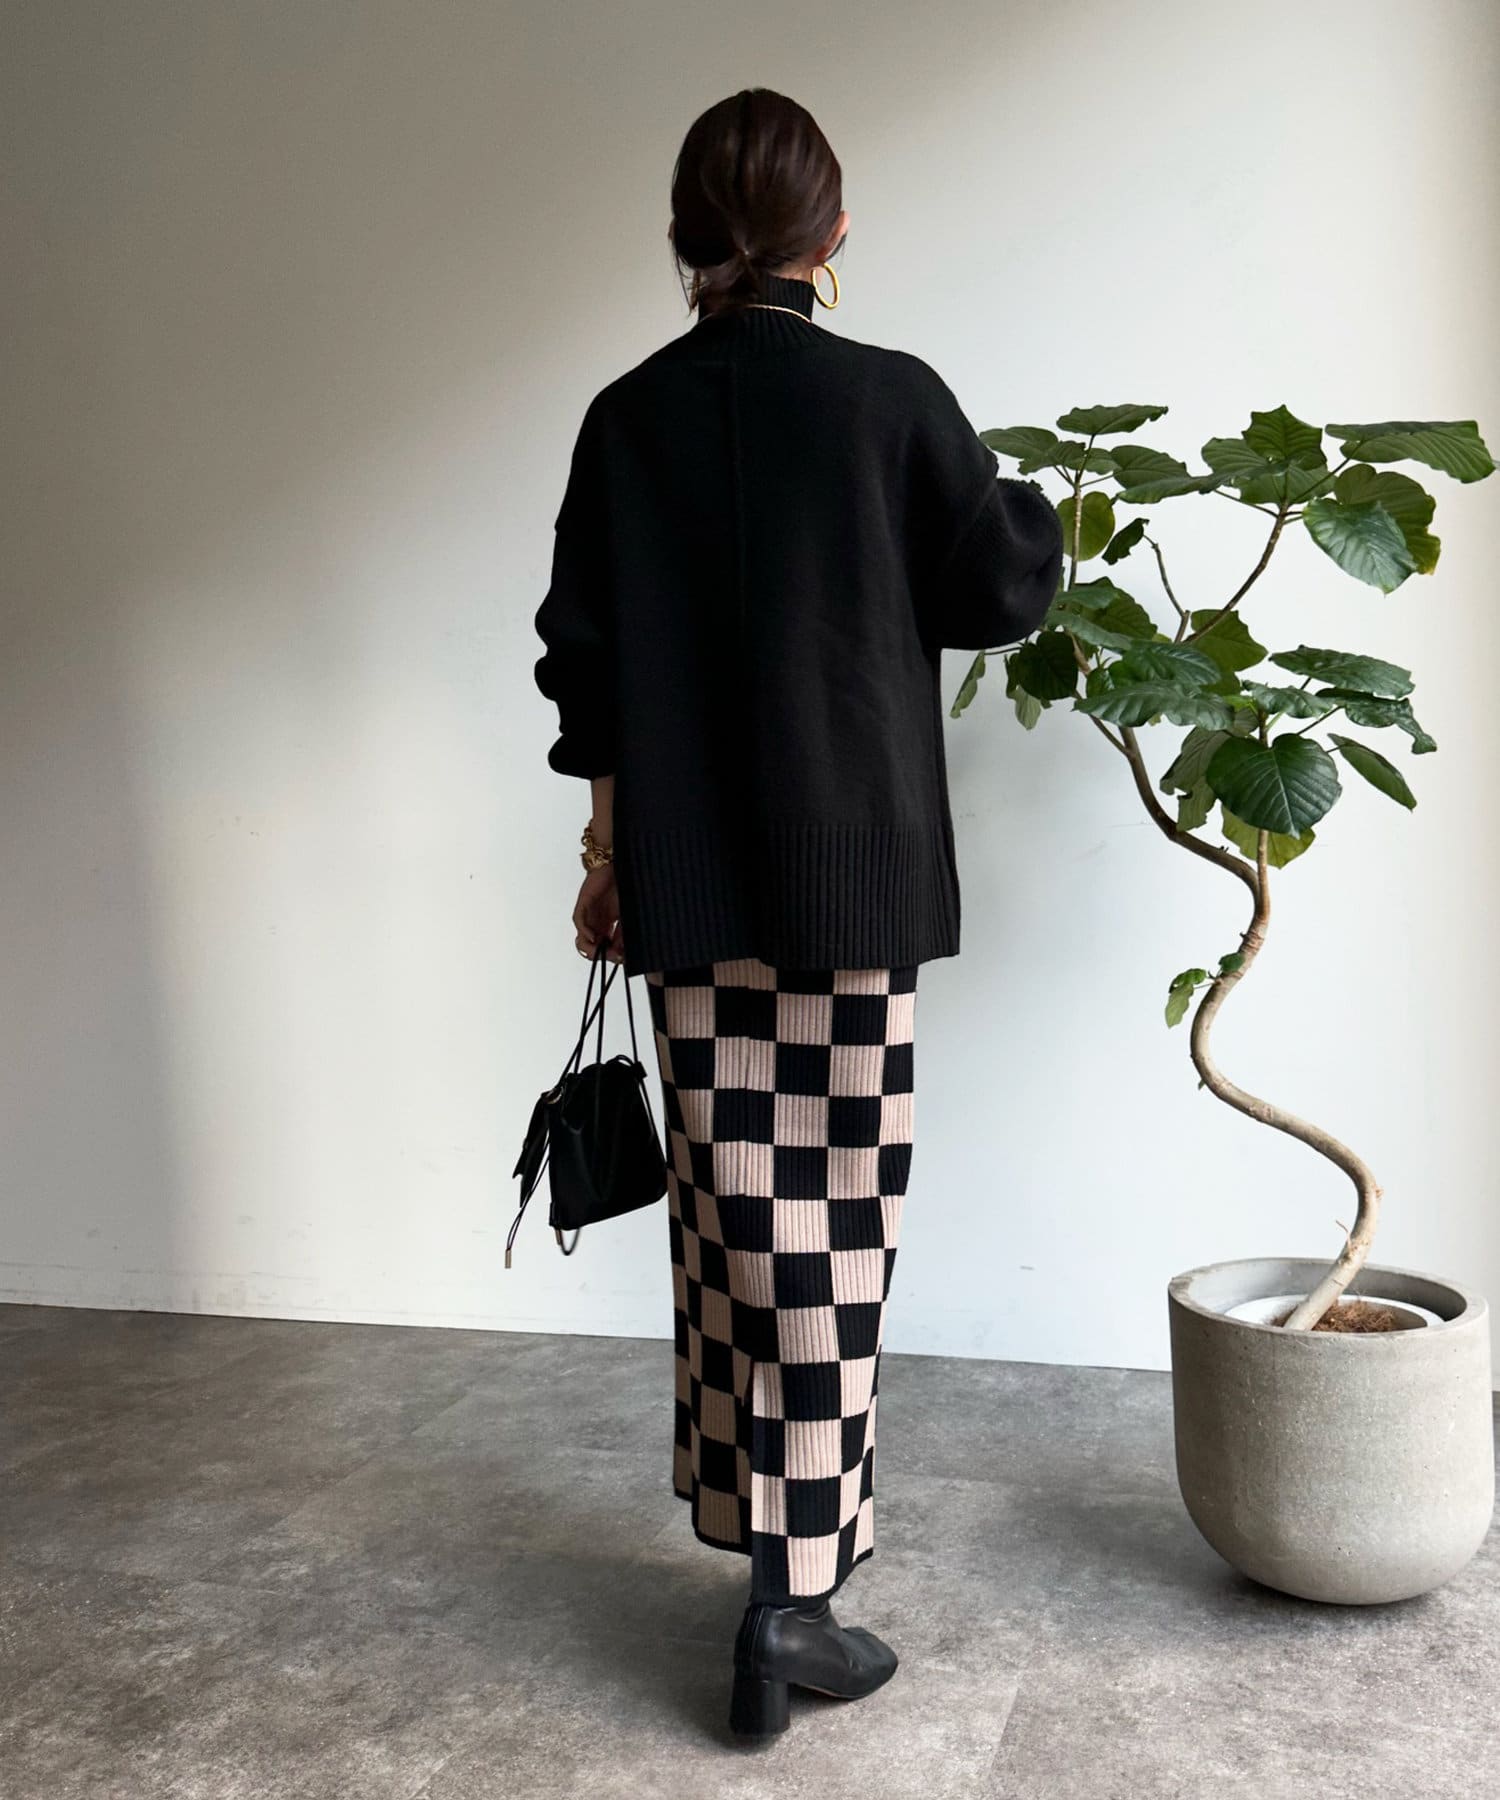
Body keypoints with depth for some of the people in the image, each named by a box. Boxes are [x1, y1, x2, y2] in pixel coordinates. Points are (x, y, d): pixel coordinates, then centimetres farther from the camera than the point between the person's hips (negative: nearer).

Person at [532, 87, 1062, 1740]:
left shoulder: (626, 417, 4)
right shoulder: (889, 397, -5)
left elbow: (584, 659, 4)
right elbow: (1005, 587, 3)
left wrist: (608, 848, 12)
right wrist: (1039, 506, 25)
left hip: (686, 881, 4)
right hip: (853, 871, -3)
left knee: (732, 1200, 14)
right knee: (834, 1215, 2)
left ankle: (756, 1522, 31)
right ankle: (791, 1595, 6)